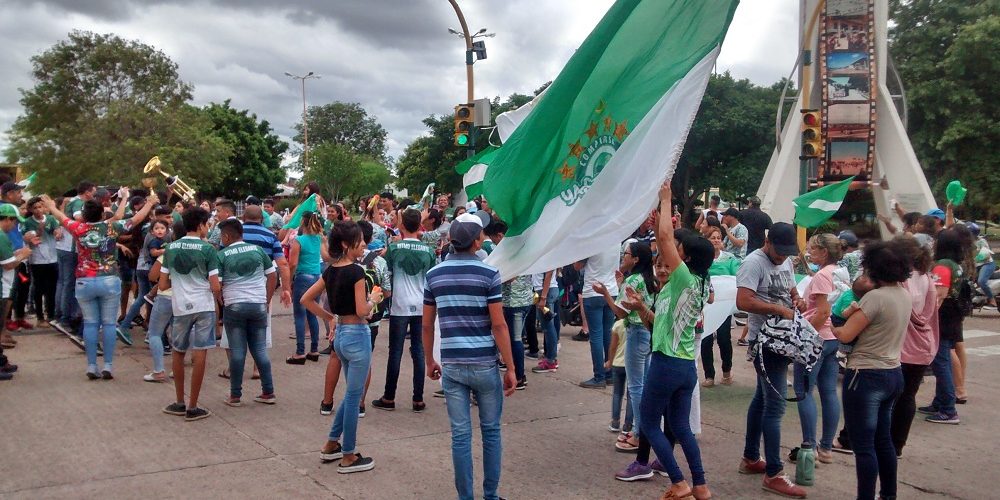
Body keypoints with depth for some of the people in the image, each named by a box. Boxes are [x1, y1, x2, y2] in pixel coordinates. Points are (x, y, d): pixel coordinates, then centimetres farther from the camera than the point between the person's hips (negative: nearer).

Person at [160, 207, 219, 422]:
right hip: (204, 306, -4)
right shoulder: (208, 249, -7)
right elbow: (215, 287, -11)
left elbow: (163, 285, 6)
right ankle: (192, 408, 3)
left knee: (178, 353, 18)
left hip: (180, 307, 4)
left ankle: (180, 403, 26)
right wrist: (217, 291, 11)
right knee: (199, 354, 0)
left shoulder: (171, 248, 5)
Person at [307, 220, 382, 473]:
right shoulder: (356, 272, -18)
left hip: (340, 334, 8)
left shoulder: (330, 271, 6)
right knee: (354, 397, 2)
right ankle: (349, 457, 11)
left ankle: (331, 445, 28)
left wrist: (329, 317, 13)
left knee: (352, 393, 22)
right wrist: (374, 299, -2)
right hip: (358, 335, -8)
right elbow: (362, 311, -20)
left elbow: (306, 299, 10)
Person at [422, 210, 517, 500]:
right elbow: (498, 325, -10)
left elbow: (427, 325, 7)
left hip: (452, 365, 2)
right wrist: (510, 368, -5)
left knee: (460, 435, 6)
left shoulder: (434, 275, 3)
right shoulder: (489, 274, -8)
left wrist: (430, 361, 20)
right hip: (485, 364, -2)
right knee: (491, 431, 13)